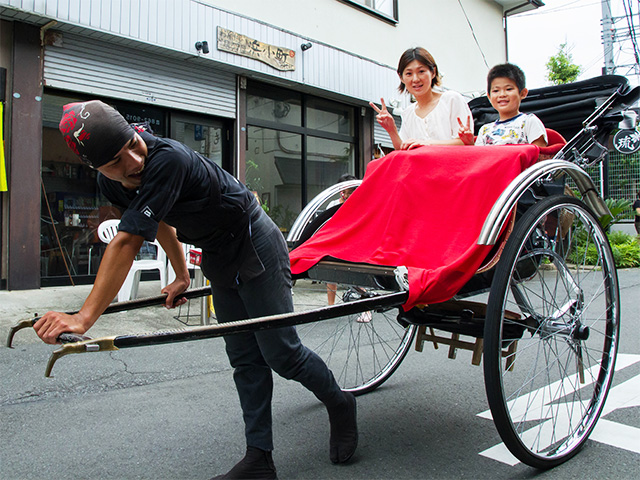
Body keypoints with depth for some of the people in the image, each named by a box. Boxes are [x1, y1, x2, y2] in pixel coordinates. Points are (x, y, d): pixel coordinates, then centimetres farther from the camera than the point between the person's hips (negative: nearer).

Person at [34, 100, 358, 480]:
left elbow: (128, 242, -36)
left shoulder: (167, 159, -31)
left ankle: (340, 405, 25)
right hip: (218, 260, 8)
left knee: (281, 353, -3)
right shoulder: (111, 184, -4)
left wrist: (84, 317, -35)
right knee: (245, 360, 10)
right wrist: (182, 276, 19)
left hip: (256, 247, -8)